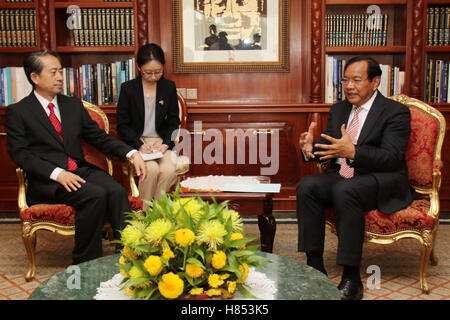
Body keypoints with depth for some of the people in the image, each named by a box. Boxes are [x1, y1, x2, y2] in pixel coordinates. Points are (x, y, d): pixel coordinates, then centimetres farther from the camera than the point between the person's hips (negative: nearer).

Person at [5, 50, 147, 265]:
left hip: (81, 170, 5)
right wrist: (57, 173, -20)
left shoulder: (74, 105, 18)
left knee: (117, 191, -25)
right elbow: (20, 154, -6)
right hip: (46, 180, -4)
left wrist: (132, 153, -2)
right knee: (96, 195, -30)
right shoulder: (17, 112, 3)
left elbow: (99, 137, 15)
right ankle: (84, 263, -18)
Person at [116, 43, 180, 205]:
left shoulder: (169, 87, 6)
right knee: (151, 169, -31)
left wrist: (166, 144, -8)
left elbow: (173, 123, 10)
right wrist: (140, 144, -14)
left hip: (162, 141, 2)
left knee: (168, 170, -29)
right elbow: (122, 125, 1)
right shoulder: (128, 88, 0)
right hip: (137, 142, -2)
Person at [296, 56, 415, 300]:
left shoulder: (396, 112, -5)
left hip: (382, 182, -6)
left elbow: (391, 158, -17)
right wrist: (310, 149, -11)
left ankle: (352, 280, -28)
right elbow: (328, 146, 14)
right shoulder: (338, 110, 15)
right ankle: (314, 267, -17)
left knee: (344, 190, -36)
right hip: (342, 177, 6)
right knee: (307, 185, -23)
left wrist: (353, 152, -32)